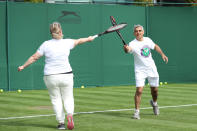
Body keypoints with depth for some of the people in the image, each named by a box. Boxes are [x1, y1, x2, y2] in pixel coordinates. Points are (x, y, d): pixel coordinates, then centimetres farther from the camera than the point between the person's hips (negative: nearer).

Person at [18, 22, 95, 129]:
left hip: (50, 77, 0)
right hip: (66, 75, 0)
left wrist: (23, 66, 9)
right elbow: (78, 41, 18)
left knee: (56, 100, 9)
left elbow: (34, 57, -2)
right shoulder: (66, 43, 0)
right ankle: (70, 114, -16)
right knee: (68, 98, 10)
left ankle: (61, 122, 7)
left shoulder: (46, 44, -4)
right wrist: (88, 39, 37)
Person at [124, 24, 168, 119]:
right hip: (140, 70, -4)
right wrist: (126, 49, -62)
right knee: (139, 90, -17)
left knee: (154, 90, 13)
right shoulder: (133, 44, -17)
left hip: (152, 69, 4)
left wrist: (162, 54, 12)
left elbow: (155, 46, 20)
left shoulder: (147, 40, 0)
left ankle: (154, 103, 44)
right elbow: (129, 49, -40)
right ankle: (136, 111, -5)